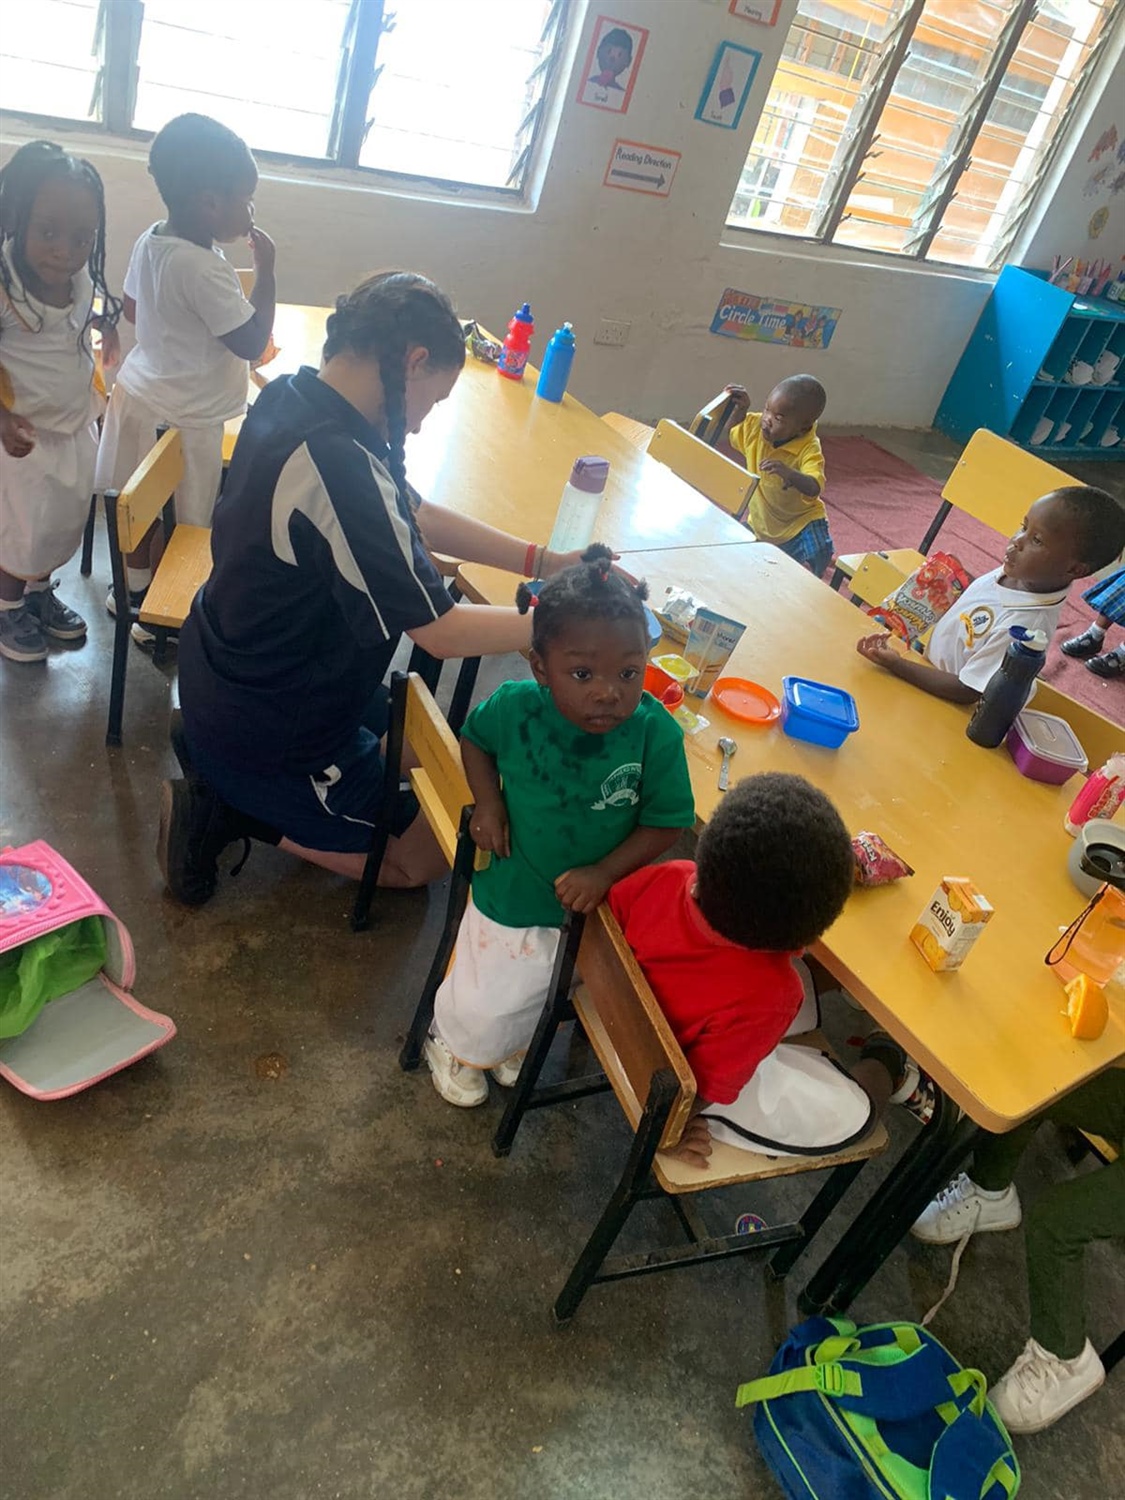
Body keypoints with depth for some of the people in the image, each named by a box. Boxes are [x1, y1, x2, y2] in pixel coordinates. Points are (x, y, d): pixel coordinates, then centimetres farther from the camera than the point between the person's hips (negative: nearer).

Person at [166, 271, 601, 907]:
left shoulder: (290, 398, -4)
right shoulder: (340, 467, -33)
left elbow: (414, 515, 5)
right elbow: (441, 631, -27)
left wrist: (542, 561, 0)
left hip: (223, 675, 9)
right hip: (267, 738, -9)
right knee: (425, 855, 10)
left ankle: (221, 773, 16)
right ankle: (233, 811, 3)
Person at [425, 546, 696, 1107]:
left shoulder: (657, 733, -26)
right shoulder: (515, 707, -23)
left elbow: (667, 821, -13)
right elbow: (474, 737, 0)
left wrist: (605, 872, -24)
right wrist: (486, 803, -14)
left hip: (595, 898, 2)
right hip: (511, 889, -1)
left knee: (548, 988, 28)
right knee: (482, 1004, 15)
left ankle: (514, 1043, 63)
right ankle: (452, 1044, 53)